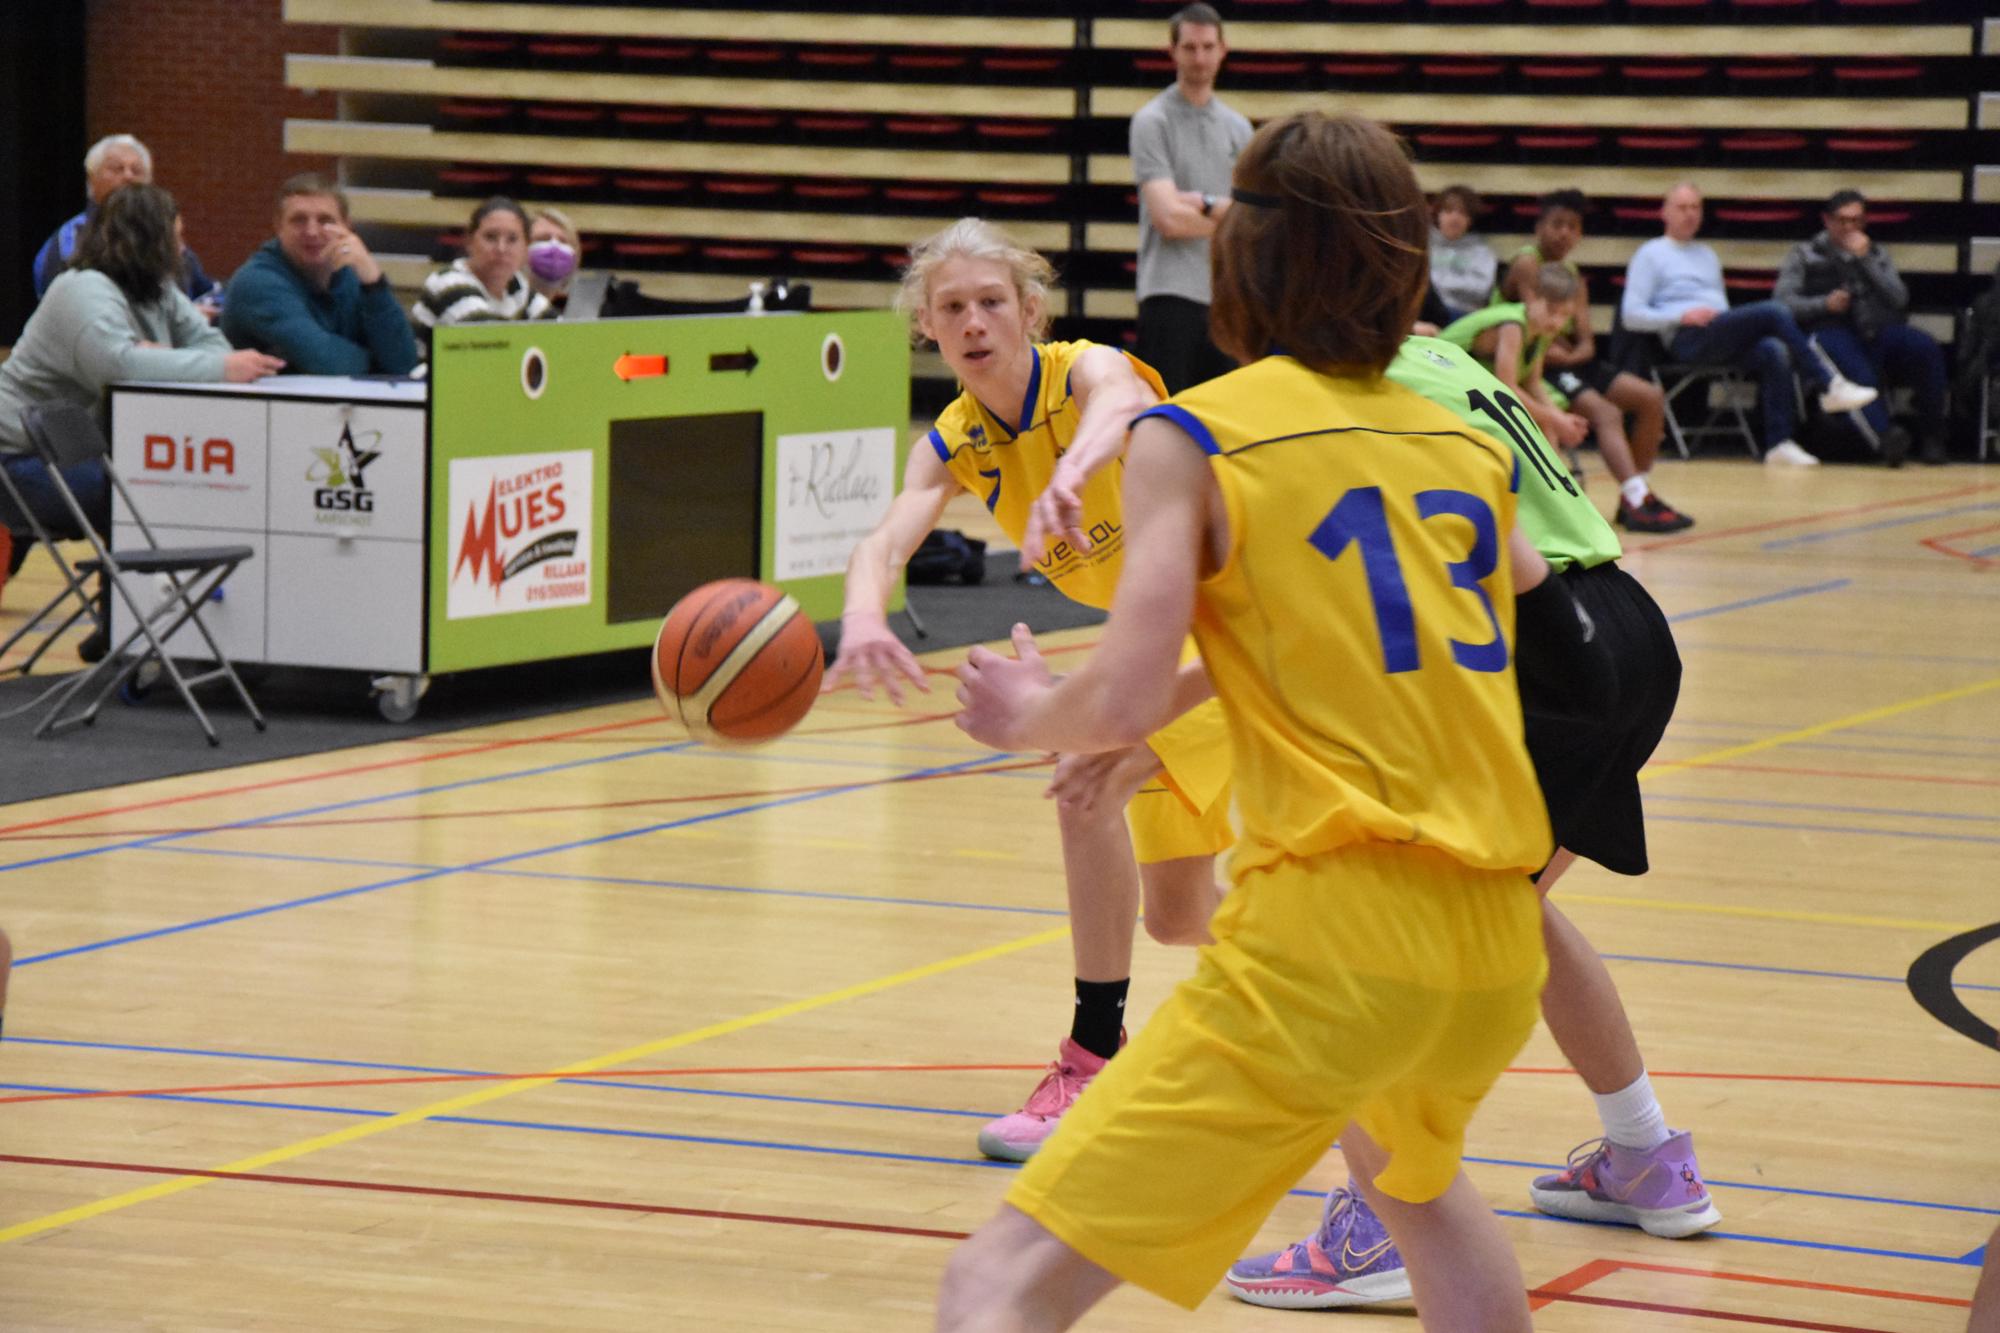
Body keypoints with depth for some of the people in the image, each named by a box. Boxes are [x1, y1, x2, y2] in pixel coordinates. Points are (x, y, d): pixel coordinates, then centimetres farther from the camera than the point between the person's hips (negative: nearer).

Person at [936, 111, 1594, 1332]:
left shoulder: (1193, 437, 0)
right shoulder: (1474, 448, 16)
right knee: (1413, 1169, 41)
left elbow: (1126, 703, -9)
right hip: (1500, 947, 6)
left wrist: (1029, 711, 13)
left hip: (1333, 937, -6)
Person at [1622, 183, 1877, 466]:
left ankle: (1779, 442, -32)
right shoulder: (1650, 255, 11)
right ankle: (1829, 385, -23)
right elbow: (1632, 316, -1)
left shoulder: (1707, 255, 32)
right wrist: (1682, 316, -14)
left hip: (1720, 340, 6)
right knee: (1774, 312, -26)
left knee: (1775, 351, -28)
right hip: (1687, 339, -6)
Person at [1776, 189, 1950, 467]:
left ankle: (1931, 436, -22)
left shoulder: (1877, 255, 29)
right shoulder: (1805, 255, 21)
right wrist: (1824, 304, -9)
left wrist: (1865, 260, 3)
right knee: (1856, 367, -42)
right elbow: (1782, 302, 7)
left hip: (1879, 332, 4)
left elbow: (1899, 299, 11)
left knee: (1925, 347, -30)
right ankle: (1885, 434, -63)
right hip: (1832, 331, -3)